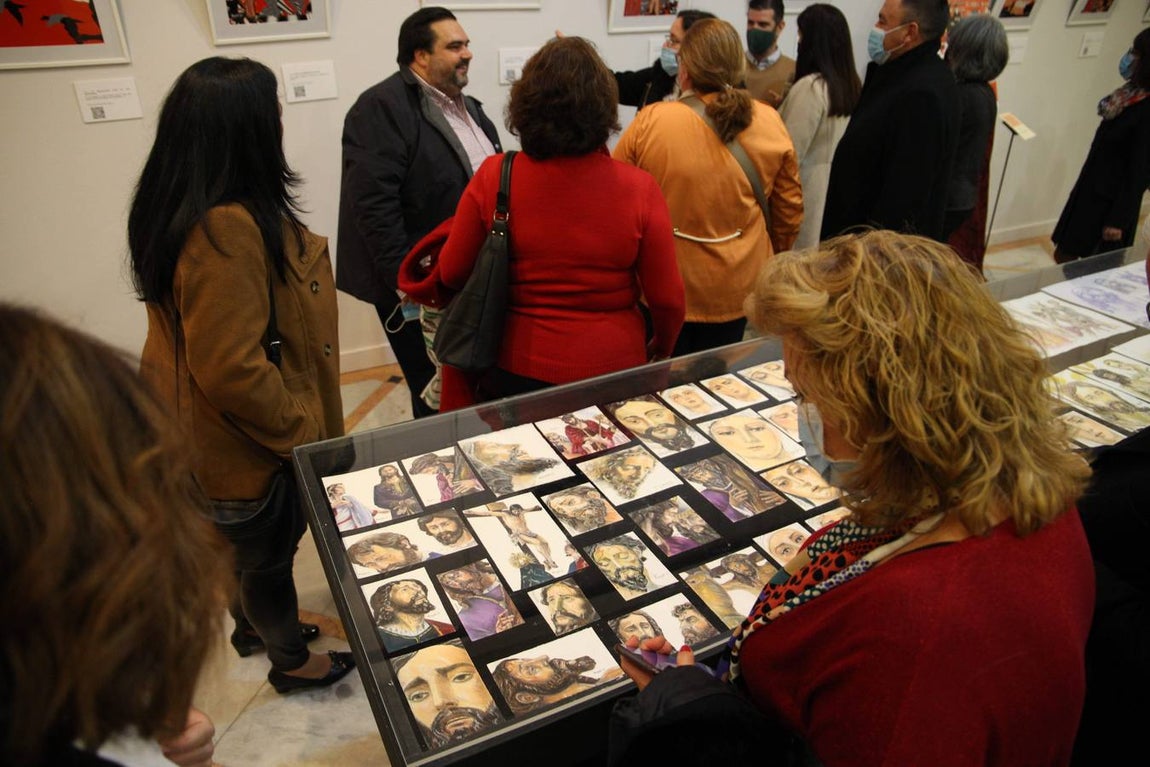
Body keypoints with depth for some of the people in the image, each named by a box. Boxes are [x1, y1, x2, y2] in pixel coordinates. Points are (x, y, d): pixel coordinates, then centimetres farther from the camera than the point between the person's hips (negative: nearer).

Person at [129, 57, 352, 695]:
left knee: (241, 544, 30)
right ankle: (290, 661, 41)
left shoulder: (178, 207, -1)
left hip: (205, 435, 9)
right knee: (269, 552, 15)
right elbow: (232, 371, -33)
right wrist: (303, 429, -20)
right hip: (251, 444, -9)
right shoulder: (226, 228, -33)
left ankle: (252, 624, 55)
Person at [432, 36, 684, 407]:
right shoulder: (639, 189, -16)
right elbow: (667, 299, -8)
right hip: (611, 372, 0)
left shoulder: (493, 177, -13)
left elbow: (452, 272, -2)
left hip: (514, 369, 1)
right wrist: (661, 349, 12)